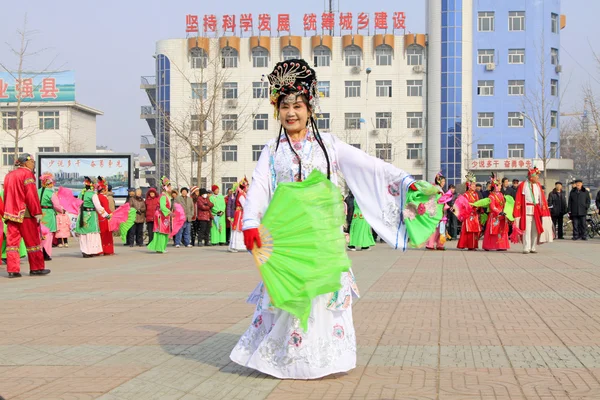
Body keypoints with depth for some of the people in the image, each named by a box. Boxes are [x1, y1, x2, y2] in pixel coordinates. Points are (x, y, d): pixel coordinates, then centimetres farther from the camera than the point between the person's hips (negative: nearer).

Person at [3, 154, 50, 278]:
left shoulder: (9, 175, 16)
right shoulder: (27, 174, -8)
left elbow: (6, 195, 19)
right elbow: (31, 195, -15)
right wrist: (37, 212, -14)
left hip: (11, 213, 7)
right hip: (25, 213, -7)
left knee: (12, 241, 3)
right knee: (32, 241, 4)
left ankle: (12, 270, -1)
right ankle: (37, 268, 10)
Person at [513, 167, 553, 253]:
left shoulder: (538, 185, 9)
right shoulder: (523, 185, -4)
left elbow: (542, 198, 10)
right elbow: (518, 199, -4)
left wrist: (544, 210, 3)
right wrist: (517, 213, -8)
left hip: (537, 210, 5)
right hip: (527, 209, -5)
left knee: (535, 229, 7)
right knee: (527, 229, -7)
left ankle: (533, 248, 14)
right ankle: (526, 248, -5)